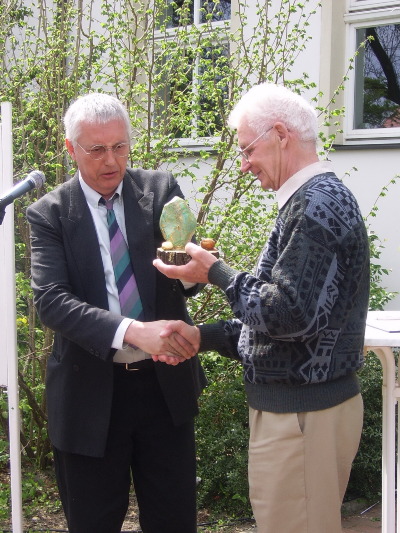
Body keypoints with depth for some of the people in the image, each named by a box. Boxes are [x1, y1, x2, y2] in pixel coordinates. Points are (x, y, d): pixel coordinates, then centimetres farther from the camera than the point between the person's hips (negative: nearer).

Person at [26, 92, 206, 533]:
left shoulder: (161, 190, 0)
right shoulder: (49, 214, -5)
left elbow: (190, 281, -7)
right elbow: (50, 300, -18)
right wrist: (134, 331, -32)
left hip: (166, 383, 2)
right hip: (90, 393, -1)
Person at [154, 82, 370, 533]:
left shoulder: (315, 203, -18)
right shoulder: (314, 198, 14)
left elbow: (288, 314, -26)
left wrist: (216, 273, -13)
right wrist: (202, 336, 8)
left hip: (302, 412, -10)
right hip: (301, 403, 10)